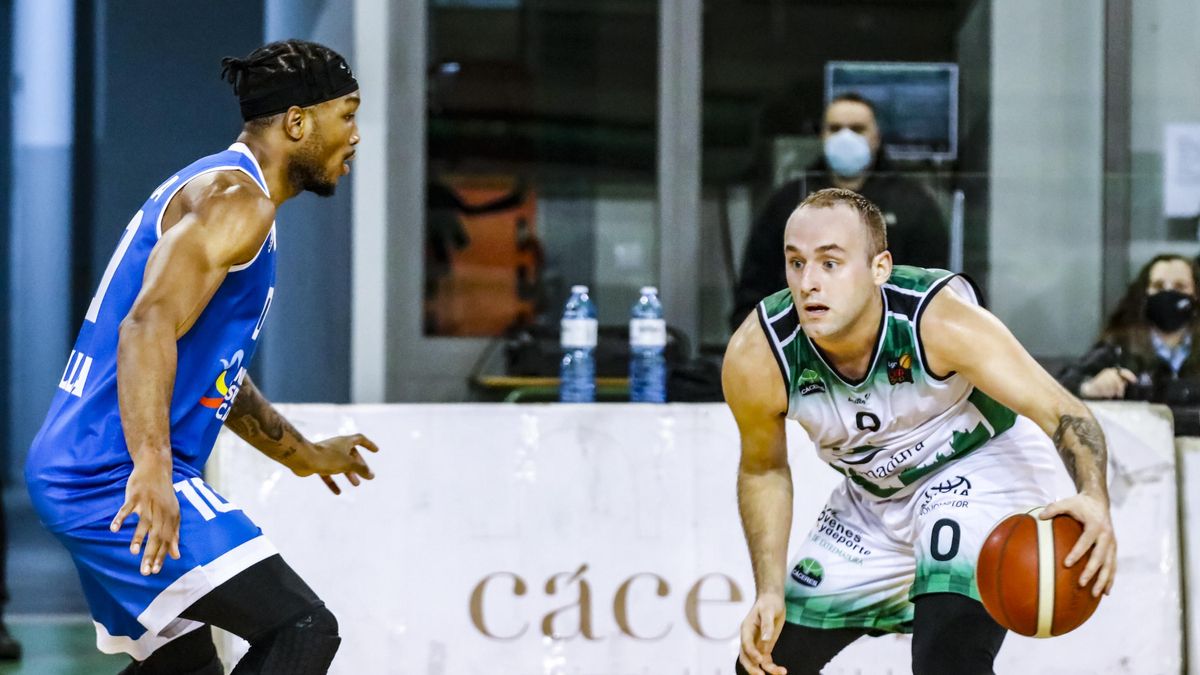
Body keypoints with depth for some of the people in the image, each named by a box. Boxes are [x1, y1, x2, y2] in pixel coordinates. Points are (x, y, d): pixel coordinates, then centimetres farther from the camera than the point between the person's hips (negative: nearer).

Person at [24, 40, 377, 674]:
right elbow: (149, 326, -26)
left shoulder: (212, 189, 22)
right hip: (121, 478, -11)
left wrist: (299, 453, 40)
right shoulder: (236, 199, -11)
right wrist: (151, 468, -37)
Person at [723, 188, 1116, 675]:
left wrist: (1094, 498, -51)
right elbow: (763, 470, -3)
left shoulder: (940, 321, -34)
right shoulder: (756, 358, -24)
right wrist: (770, 593, -10)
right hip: (873, 495, 5)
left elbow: (1061, 412, -32)